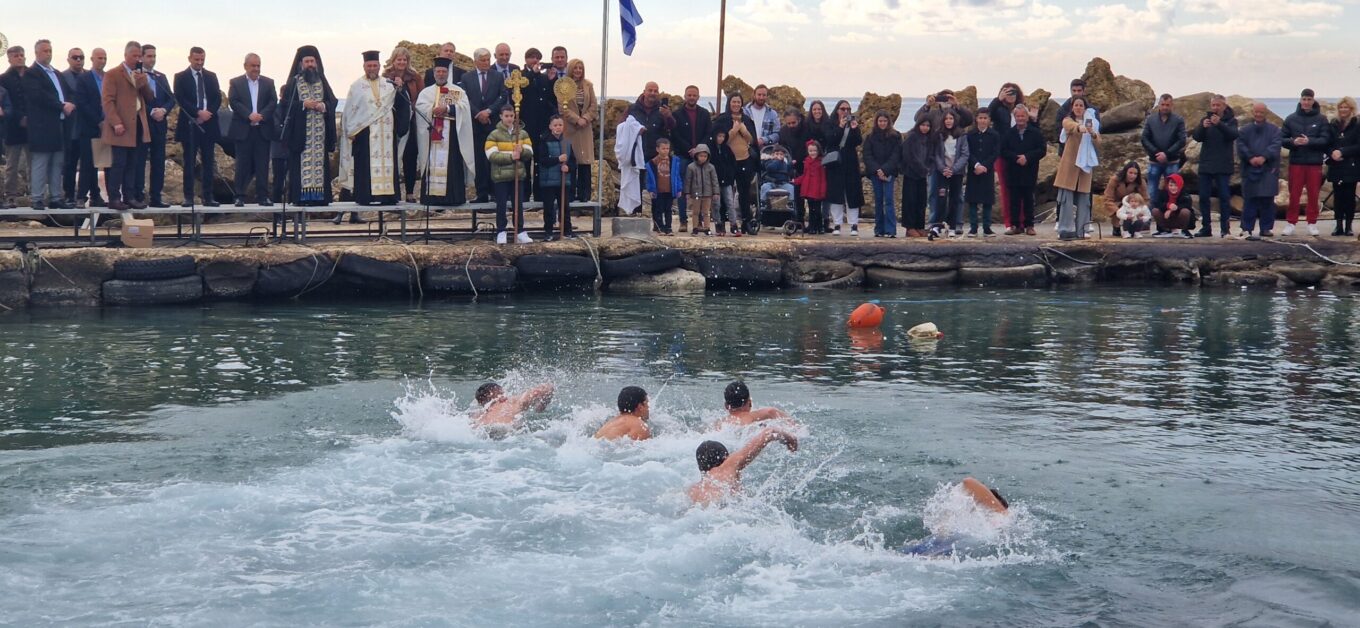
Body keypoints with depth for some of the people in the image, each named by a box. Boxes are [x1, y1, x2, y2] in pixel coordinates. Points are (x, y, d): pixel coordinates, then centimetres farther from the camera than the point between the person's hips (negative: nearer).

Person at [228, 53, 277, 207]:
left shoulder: (268, 83, 12)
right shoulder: (235, 83, 7)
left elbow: (273, 102, 3)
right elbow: (233, 102, -4)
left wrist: (261, 116, -13)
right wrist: (249, 115, -17)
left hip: (263, 129, 2)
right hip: (243, 130, -2)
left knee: (262, 164, 1)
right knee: (243, 164, 0)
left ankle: (263, 196, 4)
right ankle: (240, 197, 4)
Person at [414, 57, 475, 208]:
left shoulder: (458, 91, 12)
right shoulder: (426, 92, 16)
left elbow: (463, 106, -4)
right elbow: (420, 106, 0)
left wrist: (447, 108, -18)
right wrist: (433, 110, -18)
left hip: (451, 134, -1)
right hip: (432, 132, 1)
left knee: (452, 165, -6)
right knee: (433, 163, -4)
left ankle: (453, 196, -5)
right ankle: (432, 195, -4)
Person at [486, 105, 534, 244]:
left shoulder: (522, 134, 8)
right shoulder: (494, 135, -3)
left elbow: (529, 153, 3)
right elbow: (492, 156, -14)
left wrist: (521, 151, -20)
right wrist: (510, 156, -22)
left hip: (518, 175, 3)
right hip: (501, 176, -3)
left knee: (519, 204, 7)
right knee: (501, 205, 1)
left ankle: (521, 232, 11)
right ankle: (501, 233, 8)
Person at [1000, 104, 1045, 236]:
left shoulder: (1035, 133, 3)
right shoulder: (1009, 133, 7)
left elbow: (1042, 150, -2)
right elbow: (1003, 151, 1)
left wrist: (1027, 157, -14)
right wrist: (1016, 158, -14)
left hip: (1029, 172, -1)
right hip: (1013, 172, 1)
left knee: (1028, 199, 4)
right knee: (1014, 200, 2)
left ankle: (1029, 225, 9)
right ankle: (1015, 225, 6)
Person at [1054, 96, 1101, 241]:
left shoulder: (1092, 122, 14)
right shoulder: (1068, 120, 4)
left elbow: (1098, 144, 4)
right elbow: (1071, 126, -23)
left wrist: (1093, 134, -17)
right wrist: (1080, 127, -46)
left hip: (1085, 164, 4)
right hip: (1069, 163, -4)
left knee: (1083, 198, 2)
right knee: (1067, 197, -9)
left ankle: (1080, 230, 6)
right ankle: (1065, 229, -10)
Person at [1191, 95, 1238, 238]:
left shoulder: (1231, 120, 3)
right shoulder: (1205, 119, 10)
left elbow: (1233, 135, -16)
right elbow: (1196, 137, -2)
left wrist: (1219, 124, -30)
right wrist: (1203, 127, -22)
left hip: (1223, 166, -3)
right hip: (1205, 165, 3)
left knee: (1224, 196, -4)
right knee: (1204, 197, 3)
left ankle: (1225, 229, -1)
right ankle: (1206, 228, 9)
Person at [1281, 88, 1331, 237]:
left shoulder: (1321, 119, 1)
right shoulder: (1291, 119, 4)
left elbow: (1326, 139, -6)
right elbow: (1282, 138, 3)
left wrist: (1309, 141, -21)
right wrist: (1293, 142, -17)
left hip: (1315, 163, -1)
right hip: (1296, 162, 1)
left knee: (1313, 195, 5)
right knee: (1294, 194, 3)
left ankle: (1312, 223, 13)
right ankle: (1291, 223, 9)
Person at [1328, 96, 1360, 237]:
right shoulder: (1333, 125, 10)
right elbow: (1327, 144, 9)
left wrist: (1342, 152, -16)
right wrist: (1332, 153, -11)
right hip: (1336, 167, 3)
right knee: (1338, 196, 3)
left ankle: (1348, 226, 4)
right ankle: (1339, 226, 6)